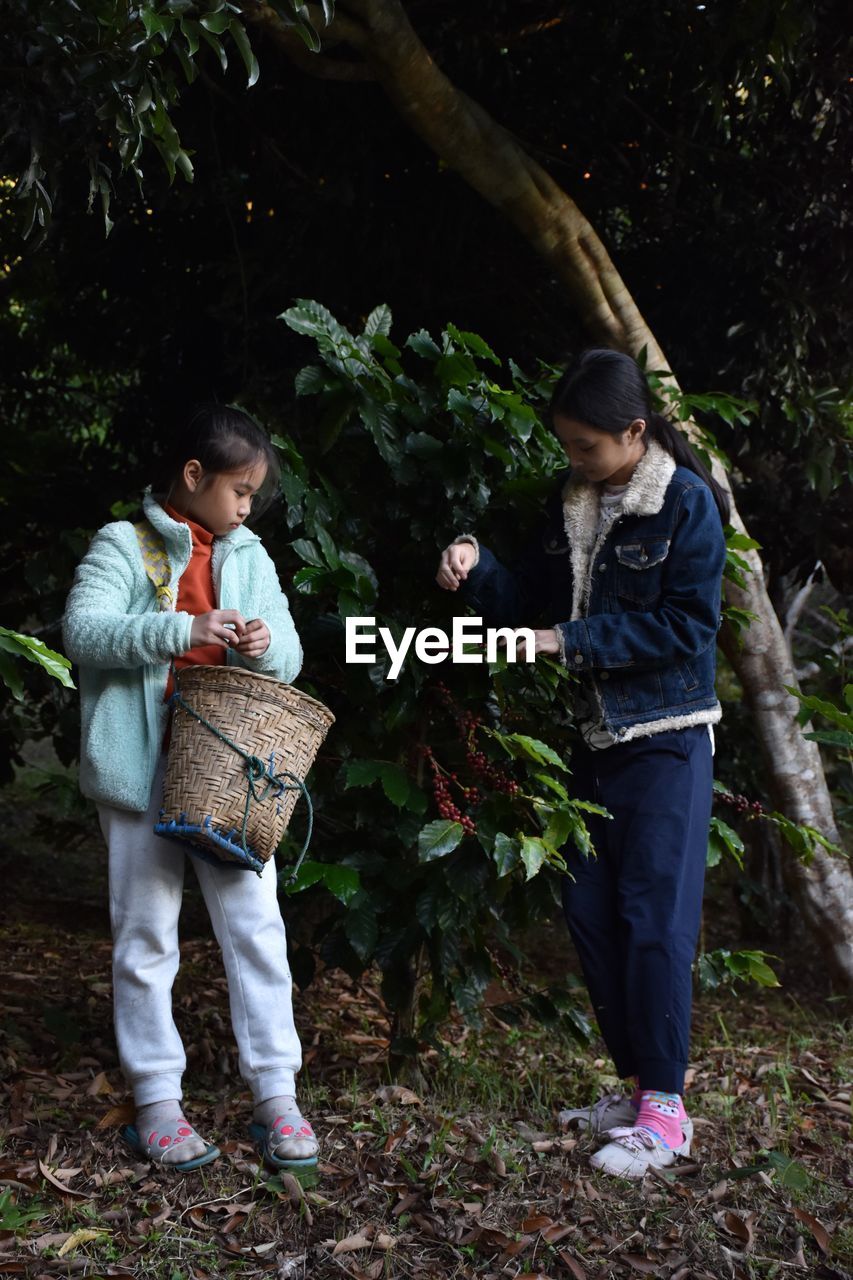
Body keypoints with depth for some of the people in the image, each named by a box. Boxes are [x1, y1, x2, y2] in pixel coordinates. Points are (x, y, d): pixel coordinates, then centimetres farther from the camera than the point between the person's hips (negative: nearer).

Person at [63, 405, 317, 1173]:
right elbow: (83, 629, -15)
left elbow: (289, 657, 9)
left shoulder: (248, 556, 12)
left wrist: (267, 646, -15)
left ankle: (277, 1095, 11)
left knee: (256, 924, 3)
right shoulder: (124, 546, -1)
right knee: (146, 936, 5)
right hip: (142, 771, -3)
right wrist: (183, 629, -26)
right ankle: (156, 1101, 16)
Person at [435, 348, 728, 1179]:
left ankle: (664, 1109, 3)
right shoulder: (571, 503, 8)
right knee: (589, 911, 8)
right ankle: (637, 1086, 20)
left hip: (665, 740, -7)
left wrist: (571, 640, -18)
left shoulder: (686, 502, -12)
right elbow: (530, 602, 10)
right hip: (594, 736, 7)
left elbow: (688, 626, -17)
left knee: (652, 915, -7)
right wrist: (476, 567, -9)